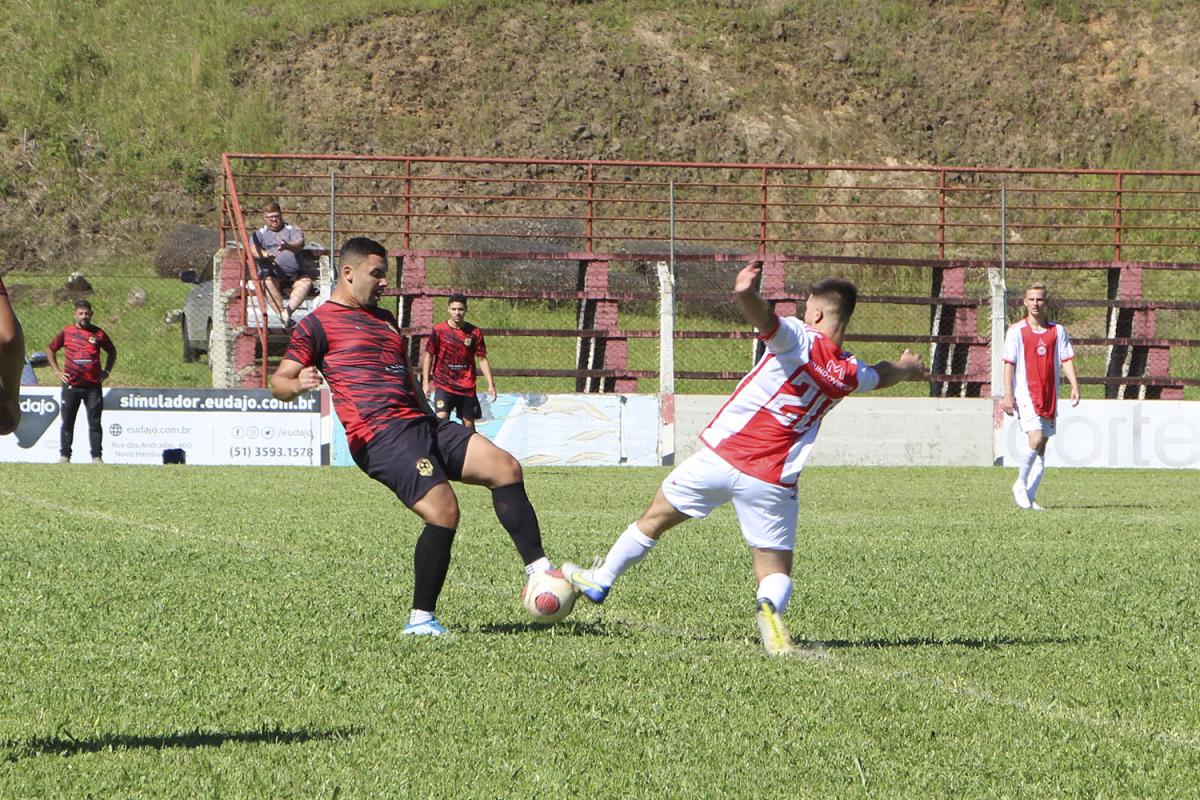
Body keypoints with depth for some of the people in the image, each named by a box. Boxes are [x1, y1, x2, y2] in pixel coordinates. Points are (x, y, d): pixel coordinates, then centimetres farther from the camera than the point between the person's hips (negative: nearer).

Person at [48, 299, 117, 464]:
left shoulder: (98, 333, 5)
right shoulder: (66, 332, 4)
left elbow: (112, 351, 20)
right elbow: (51, 350, 17)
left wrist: (106, 372, 11)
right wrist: (57, 371, 8)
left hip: (93, 386, 0)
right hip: (71, 386, 0)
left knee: (95, 423, 1)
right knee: (67, 423, 3)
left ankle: (97, 457, 4)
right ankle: (64, 455, 8)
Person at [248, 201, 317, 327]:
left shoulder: (293, 230, 16)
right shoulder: (259, 234, 18)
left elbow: (299, 245, -5)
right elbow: (253, 250, -3)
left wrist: (288, 246, -30)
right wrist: (265, 254, -26)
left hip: (296, 274, 0)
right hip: (272, 273, 0)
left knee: (306, 282, -30)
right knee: (269, 282, -34)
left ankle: (288, 310, -45)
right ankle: (282, 314, -42)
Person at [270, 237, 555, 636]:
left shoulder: (383, 318, 28)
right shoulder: (319, 323, 3)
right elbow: (279, 381, -3)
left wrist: (431, 416, 33)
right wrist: (298, 384, -25)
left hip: (421, 423, 9)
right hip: (380, 435, -9)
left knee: (505, 467, -3)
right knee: (443, 512, -21)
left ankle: (538, 569, -3)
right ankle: (421, 619, -13)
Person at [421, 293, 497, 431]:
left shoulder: (474, 332, 2)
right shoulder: (439, 330, -3)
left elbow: (482, 359, 6)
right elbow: (428, 355, 2)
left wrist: (490, 384, 0)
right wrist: (425, 382, -4)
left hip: (467, 387, 2)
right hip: (444, 385, -2)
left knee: (469, 423, 10)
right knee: (441, 418, -19)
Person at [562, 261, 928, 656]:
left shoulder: (800, 339, -7)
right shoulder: (850, 374, 7)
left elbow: (767, 320, -31)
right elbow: (881, 375, 32)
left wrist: (747, 295, -52)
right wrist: (908, 368, 55)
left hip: (722, 457, -2)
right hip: (773, 483, 2)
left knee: (656, 516, 18)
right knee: (776, 571, 7)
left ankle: (600, 579, 33)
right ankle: (770, 608, -27)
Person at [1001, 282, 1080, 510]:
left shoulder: (1057, 331, 9)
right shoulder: (1016, 331, 0)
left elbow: (1066, 361, 7)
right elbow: (1009, 364, -2)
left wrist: (1075, 387, -7)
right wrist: (1008, 395, -9)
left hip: (1049, 397, 4)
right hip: (1026, 395, -4)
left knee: (1042, 447, 4)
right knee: (1035, 439, -20)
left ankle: (1030, 495, 10)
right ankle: (1021, 483, 0)